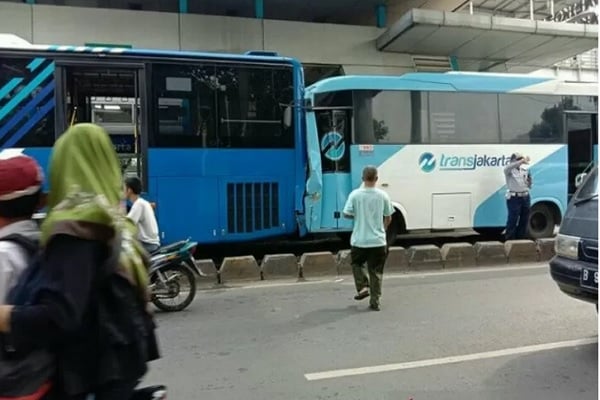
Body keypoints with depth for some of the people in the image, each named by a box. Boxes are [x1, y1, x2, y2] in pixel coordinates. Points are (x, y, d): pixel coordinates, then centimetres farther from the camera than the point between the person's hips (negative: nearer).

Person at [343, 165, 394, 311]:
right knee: (376, 272, 10)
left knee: (356, 263, 25)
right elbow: (388, 218, 4)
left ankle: (363, 287, 8)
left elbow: (347, 214, -5)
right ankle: (375, 302, 12)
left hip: (359, 240, -1)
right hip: (378, 240, 1)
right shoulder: (383, 195, -4)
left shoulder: (355, 194, -9)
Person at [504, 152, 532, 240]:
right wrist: (521, 161, -39)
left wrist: (529, 179, -5)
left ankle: (521, 238, 21)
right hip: (514, 198, -6)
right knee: (513, 219, -7)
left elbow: (529, 186, 17)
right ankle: (510, 239, -1)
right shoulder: (509, 170, -3)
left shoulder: (524, 171, 14)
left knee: (524, 220, 10)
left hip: (525, 197, 6)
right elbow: (508, 167, -31)